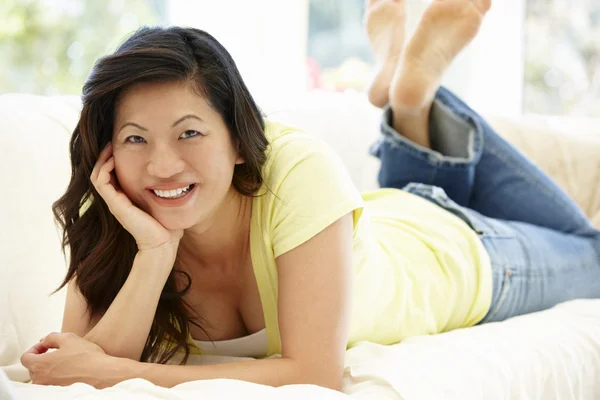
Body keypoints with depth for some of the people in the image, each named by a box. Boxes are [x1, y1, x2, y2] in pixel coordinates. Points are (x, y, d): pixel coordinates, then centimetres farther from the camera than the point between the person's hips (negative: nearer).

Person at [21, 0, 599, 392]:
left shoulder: (299, 173, -44)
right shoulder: (112, 220, -30)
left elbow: (315, 373, -46)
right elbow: (95, 362, -36)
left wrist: (114, 371, -48)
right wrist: (154, 252, -49)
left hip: (457, 253, -4)